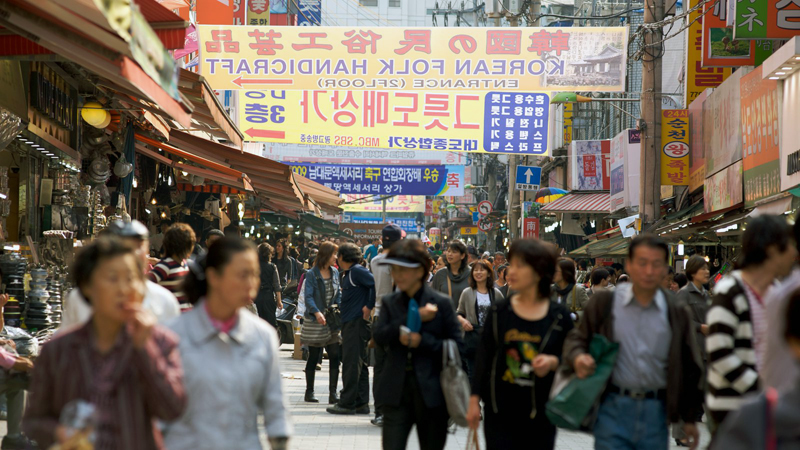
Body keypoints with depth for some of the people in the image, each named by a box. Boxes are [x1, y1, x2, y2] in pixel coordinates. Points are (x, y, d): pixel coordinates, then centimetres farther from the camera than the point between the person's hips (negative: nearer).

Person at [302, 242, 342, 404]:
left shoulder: (335, 272, 10)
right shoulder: (312, 274, -7)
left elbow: (338, 294, 14)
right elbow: (308, 297, -14)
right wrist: (316, 312, -28)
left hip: (332, 319, 4)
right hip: (315, 320, -4)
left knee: (335, 356, -5)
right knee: (313, 357, 4)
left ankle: (333, 393, -2)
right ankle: (309, 392, 14)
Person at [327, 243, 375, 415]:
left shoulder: (357, 271, -11)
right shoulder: (348, 273, 19)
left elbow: (376, 283, -22)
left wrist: (369, 306, -18)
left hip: (357, 322, -10)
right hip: (350, 322, 10)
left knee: (351, 363, -9)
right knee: (359, 364, 11)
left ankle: (347, 403, -8)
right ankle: (361, 403, 14)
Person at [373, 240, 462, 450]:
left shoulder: (441, 303, -2)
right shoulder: (390, 302, 8)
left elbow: (456, 345, -4)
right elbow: (379, 337, -9)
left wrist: (423, 340, -18)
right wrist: (415, 318, -17)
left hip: (431, 393, -2)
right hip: (397, 392, 2)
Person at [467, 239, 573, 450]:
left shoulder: (560, 316, 0)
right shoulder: (498, 312, 3)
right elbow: (483, 357, 5)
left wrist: (554, 361, -15)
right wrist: (474, 400, 2)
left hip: (541, 412, 0)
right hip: (500, 411, 0)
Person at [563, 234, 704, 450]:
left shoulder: (677, 313, 5)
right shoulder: (604, 303, 1)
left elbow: (690, 368, 11)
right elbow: (577, 338, 9)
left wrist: (689, 418, 12)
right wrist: (577, 357, -15)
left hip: (656, 413, 2)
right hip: (613, 408, -2)